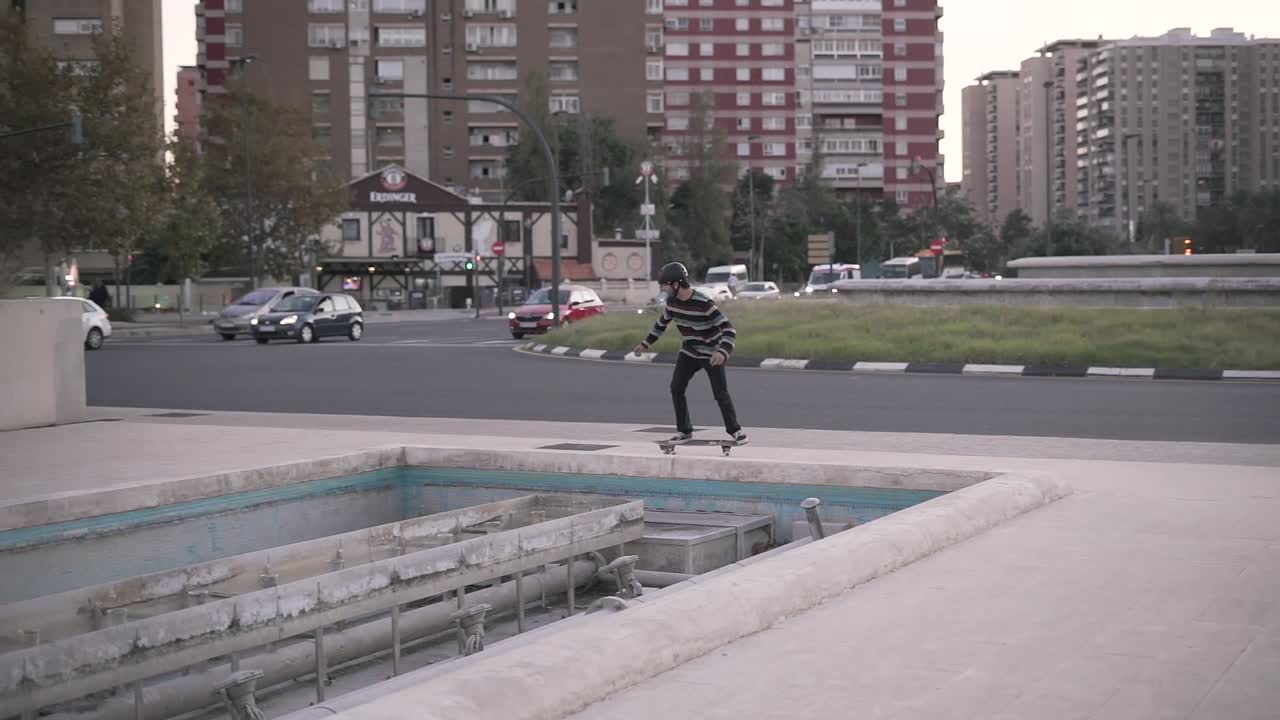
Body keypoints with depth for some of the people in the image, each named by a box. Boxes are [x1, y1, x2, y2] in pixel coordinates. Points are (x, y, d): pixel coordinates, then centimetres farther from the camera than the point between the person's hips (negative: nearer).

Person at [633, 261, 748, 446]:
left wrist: (723, 352, -47)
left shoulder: (704, 304, -30)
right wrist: (645, 343, 13)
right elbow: (662, 323, 12)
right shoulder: (671, 301, -9)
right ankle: (684, 431, 7)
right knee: (676, 388, -5)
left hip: (712, 354, -6)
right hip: (689, 352, 6)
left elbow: (729, 330, -32)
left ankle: (735, 430, 11)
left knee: (721, 393, -8)